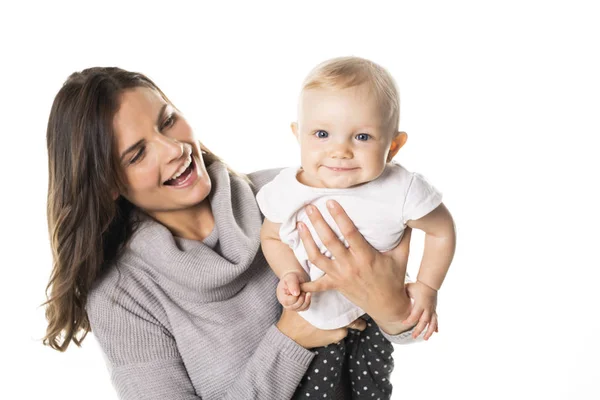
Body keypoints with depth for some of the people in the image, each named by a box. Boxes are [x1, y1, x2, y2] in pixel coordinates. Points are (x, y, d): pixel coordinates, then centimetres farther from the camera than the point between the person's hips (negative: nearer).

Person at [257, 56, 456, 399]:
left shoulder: (402, 191, -28)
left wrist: (428, 287, -11)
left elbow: (443, 231, -9)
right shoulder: (286, 191, -22)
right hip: (314, 316, 1)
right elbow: (272, 236, -2)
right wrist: (290, 274, -19)